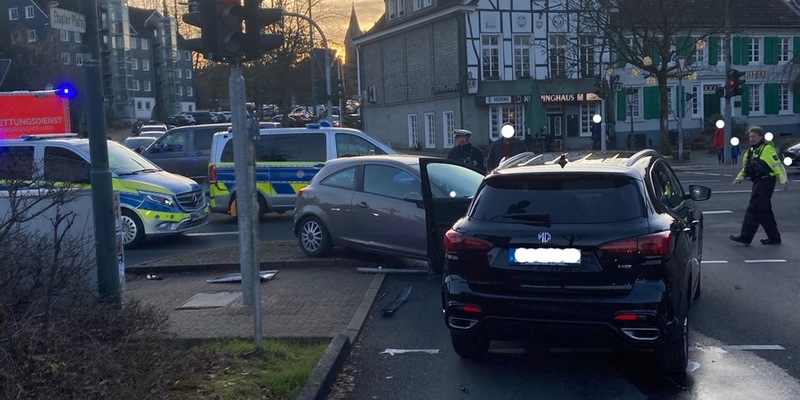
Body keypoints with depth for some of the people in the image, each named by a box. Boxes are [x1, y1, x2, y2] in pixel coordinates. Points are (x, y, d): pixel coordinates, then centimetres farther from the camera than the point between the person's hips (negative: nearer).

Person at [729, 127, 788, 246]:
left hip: (766, 182, -9)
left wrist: (783, 180, -22)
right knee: (765, 212, 13)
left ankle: (746, 236, -9)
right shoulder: (751, 152, 17)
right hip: (758, 183, 9)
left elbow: (777, 165, -15)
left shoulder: (767, 149, -9)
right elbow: (746, 168, 24)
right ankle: (774, 237, 21)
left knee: (754, 210, -10)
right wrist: (739, 178, 10)